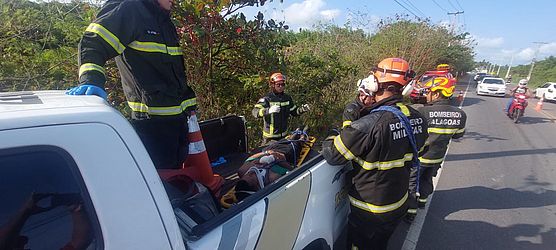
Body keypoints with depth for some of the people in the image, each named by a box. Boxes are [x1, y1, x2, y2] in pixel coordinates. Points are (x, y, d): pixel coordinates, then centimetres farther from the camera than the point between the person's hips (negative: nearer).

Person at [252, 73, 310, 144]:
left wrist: (302, 109, -2)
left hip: (284, 135, 6)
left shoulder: (287, 98, 6)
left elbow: (294, 111, 19)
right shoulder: (267, 99, -13)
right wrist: (268, 111, -45)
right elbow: (255, 112, -26)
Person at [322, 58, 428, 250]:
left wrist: (330, 140, -3)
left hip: (370, 213, -6)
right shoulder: (417, 118, -9)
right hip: (400, 205, 7)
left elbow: (332, 154, -26)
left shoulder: (369, 125, -34)